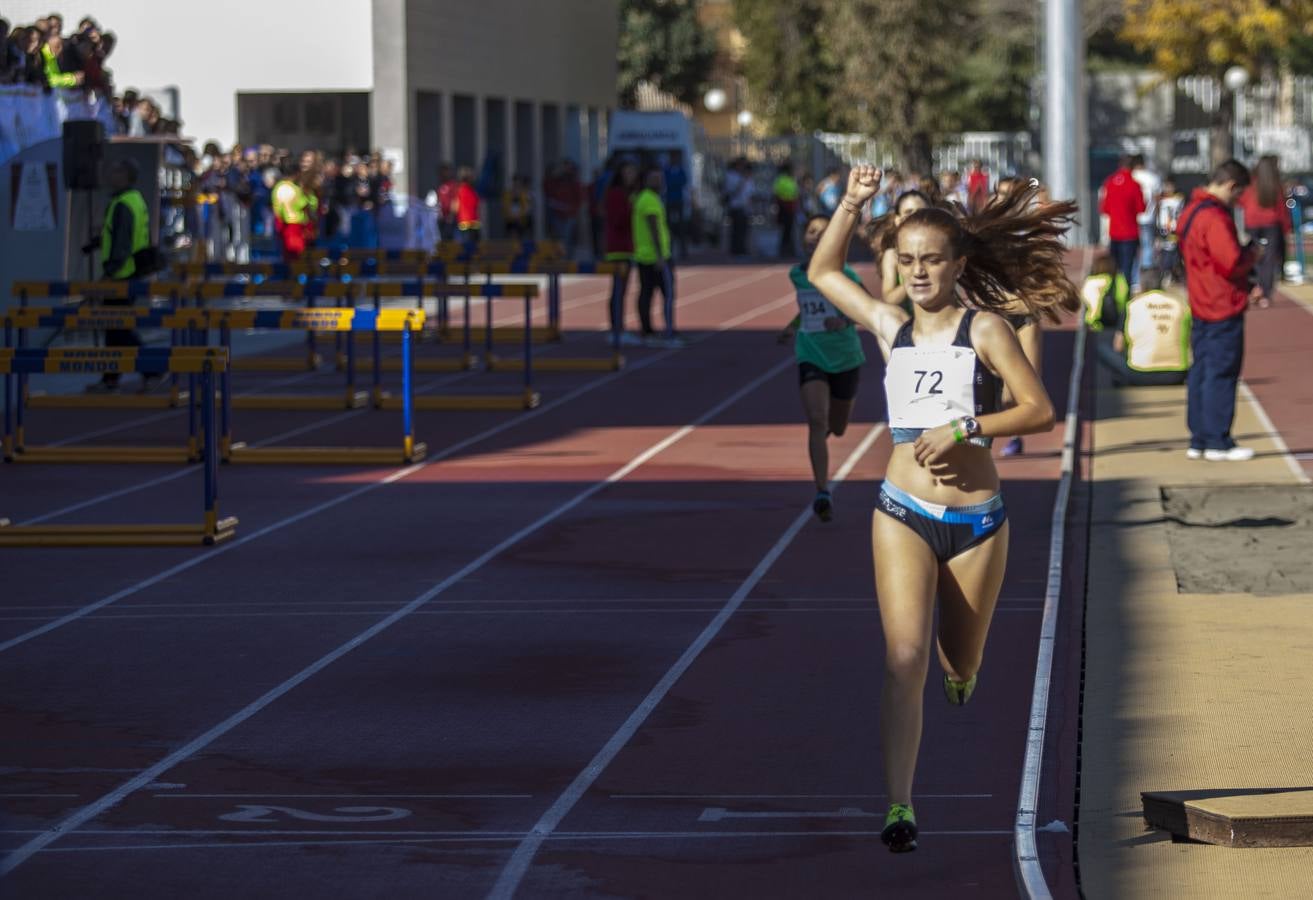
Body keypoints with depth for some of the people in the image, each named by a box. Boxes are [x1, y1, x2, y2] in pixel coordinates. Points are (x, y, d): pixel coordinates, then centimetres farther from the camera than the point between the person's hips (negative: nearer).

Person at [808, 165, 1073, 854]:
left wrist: (963, 426, -19)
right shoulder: (892, 329, 6)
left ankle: (961, 666, 54)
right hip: (903, 515, 1)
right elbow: (822, 272, 19)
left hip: (976, 521, -1)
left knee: (961, 665, 14)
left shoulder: (984, 329, -4)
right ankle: (899, 807, -16)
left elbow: (1039, 410, -9)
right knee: (905, 657, -15)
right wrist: (852, 205, 8)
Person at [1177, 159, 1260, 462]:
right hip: (1224, 308, -10)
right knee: (1222, 374, -3)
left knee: (1201, 372, 12)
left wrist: (1243, 254, 14)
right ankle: (1217, 442, 1)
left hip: (1200, 307, 10)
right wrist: (1251, 255, -5)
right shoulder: (1214, 217, -20)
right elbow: (1232, 263, -25)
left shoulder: (1191, 211, 12)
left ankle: (1199, 440, 17)